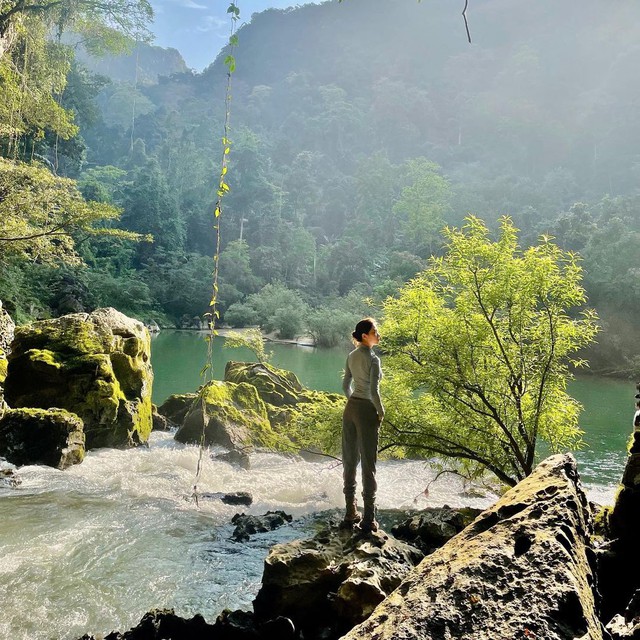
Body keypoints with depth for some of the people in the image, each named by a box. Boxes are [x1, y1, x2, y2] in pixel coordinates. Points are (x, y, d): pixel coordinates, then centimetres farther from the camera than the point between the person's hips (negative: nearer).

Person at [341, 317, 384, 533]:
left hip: (351, 408, 7)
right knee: (368, 463, -1)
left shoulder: (351, 356, 7)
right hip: (367, 410, -7)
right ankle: (368, 519, 4)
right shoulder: (373, 358, -15)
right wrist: (381, 412, -6)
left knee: (350, 460, 11)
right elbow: (374, 391, -19)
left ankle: (351, 513, 19)